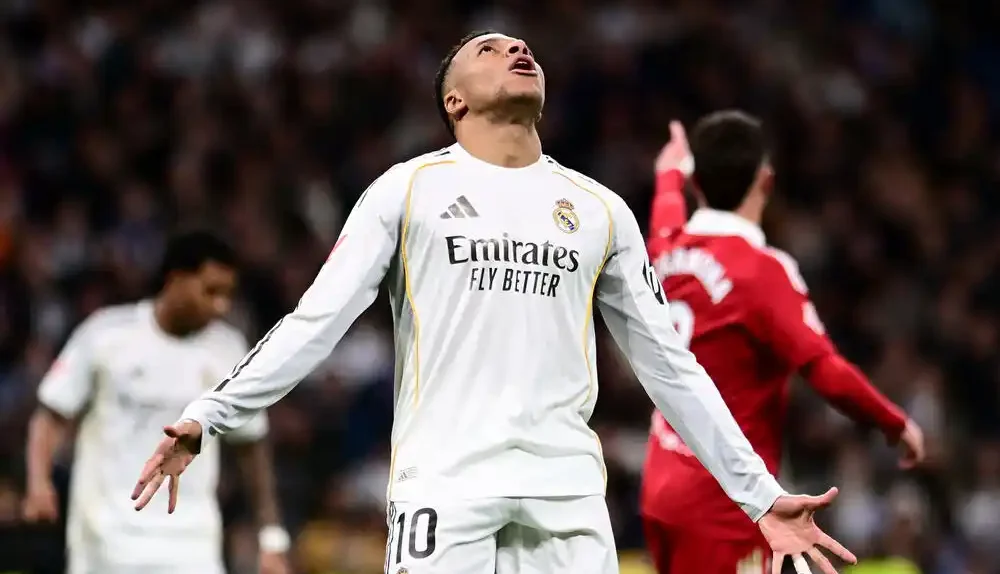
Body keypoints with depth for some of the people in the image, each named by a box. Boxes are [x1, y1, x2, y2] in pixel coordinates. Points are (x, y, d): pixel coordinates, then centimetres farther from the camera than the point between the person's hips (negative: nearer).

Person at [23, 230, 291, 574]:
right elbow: (52, 416, 0)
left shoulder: (228, 350, 2)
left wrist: (273, 540, 8)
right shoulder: (107, 333, -6)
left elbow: (252, 446, 11)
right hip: (108, 532, -2)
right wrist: (39, 482, -18)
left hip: (190, 540, 2)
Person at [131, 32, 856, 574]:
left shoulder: (600, 209, 17)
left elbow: (668, 363, 18)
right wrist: (206, 418, -7)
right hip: (442, 484, -3)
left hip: (567, 491, 3)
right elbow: (315, 323, 5)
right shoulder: (409, 188, 9)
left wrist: (760, 494, 14)